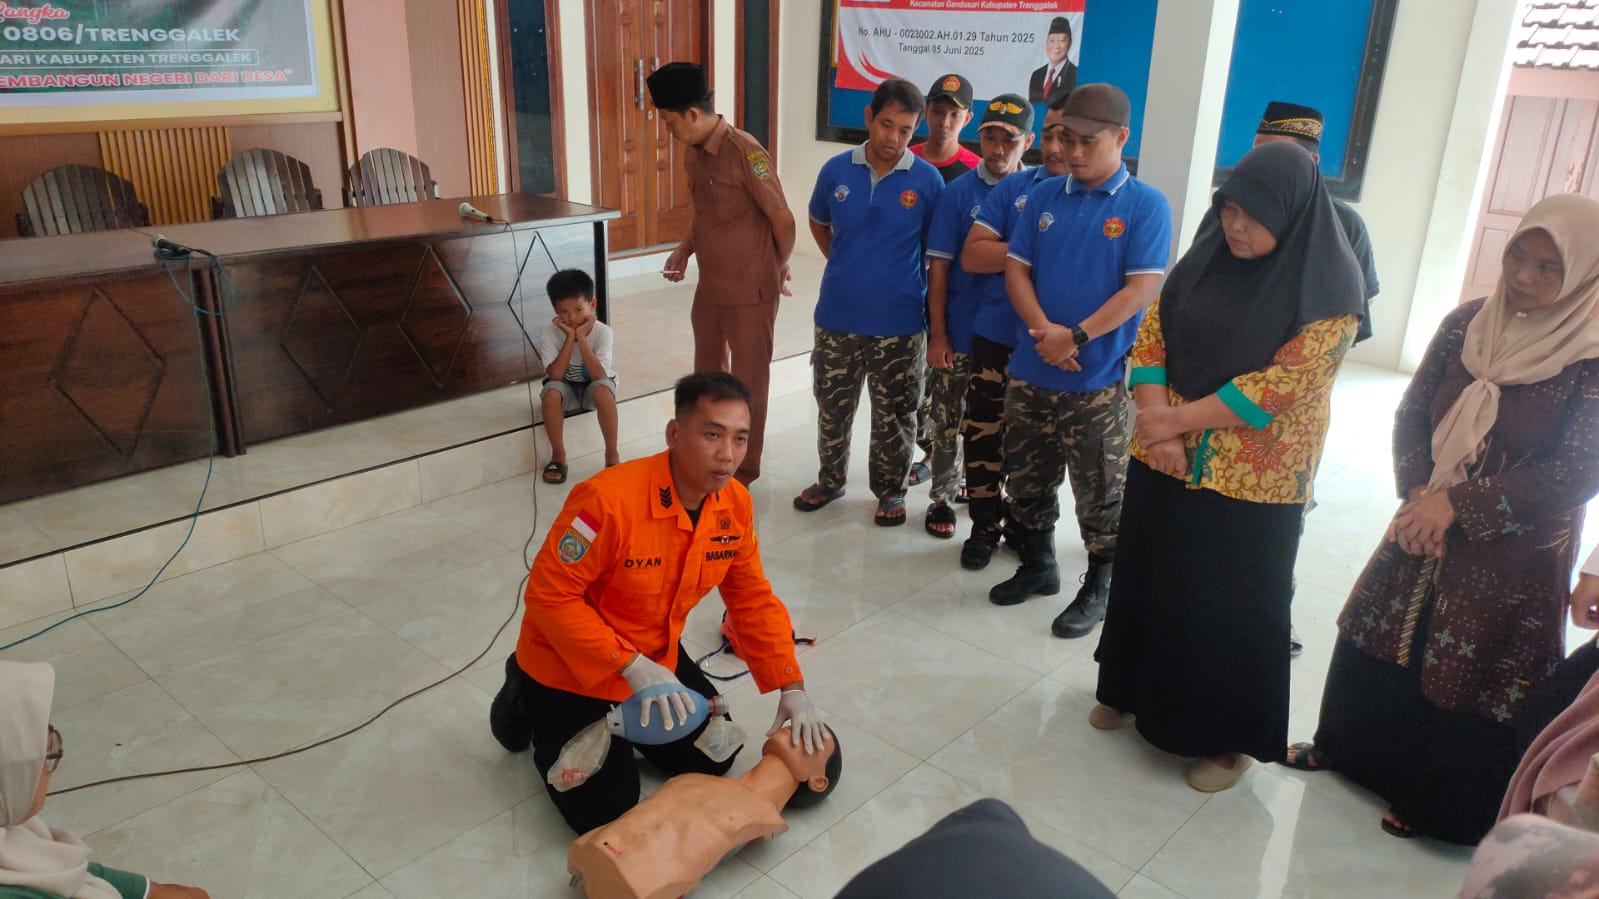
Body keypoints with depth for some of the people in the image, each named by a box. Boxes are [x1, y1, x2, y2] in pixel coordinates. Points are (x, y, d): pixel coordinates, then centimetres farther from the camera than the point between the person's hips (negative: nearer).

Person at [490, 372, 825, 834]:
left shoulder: (736, 504, -13)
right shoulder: (609, 499, -35)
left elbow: (753, 599, -2)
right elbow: (549, 597, -29)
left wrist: (791, 689, -8)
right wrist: (632, 668, -32)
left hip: (656, 657, 7)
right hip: (572, 669, -6)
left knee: (715, 757, 11)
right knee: (604, 813, -3)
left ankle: (618, 723, 32)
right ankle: (530, 707, 20)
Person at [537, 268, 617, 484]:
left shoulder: (602, 332, -22)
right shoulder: (550, 331, -20)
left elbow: (598, 376, -32)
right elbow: (555, 375, -29)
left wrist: (581, 337, -35)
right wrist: (569, 338, -33)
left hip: (593, 386, -1)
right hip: (566, 387, 1)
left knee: (603, 389, -35)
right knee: (551, 392, -32)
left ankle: (612, 455, -22)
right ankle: (558, 456, -16)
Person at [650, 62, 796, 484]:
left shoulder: (745, 152, -20)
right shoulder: (694, 155, 6)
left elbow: (782, 219, -15)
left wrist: (777, 271, -1)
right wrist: (684, 249, 5)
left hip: (749, 292, -8)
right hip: (708, 288, 8)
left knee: (747, 382, 7)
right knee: (707, 378, 19)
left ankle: (744, 469, 23)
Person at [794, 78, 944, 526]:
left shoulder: (927, 180, -9)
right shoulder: (836, 170, -2)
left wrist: (920, 291, 1)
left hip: (899, 323, -2)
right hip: (837, 318, 2)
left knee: (894, 415, 11)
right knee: (832, 407, 16)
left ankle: (890, 489, 30)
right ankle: (830, 480, 37)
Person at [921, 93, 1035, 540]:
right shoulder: (958, 193, -5)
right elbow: (939, 268, -6)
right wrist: (937, 334, -9)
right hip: (958, 335, -1)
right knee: (947, 423, 9)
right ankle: (943, 498, 26)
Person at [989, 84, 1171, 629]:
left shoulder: (1145, 206, -5)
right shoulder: (1044, 197, 7)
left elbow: (1142, 288, -12)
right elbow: (1016, 269, 4)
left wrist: (1076, 336, -19)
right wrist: (1045, 330, -12)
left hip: (1099, 380, -4)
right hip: (1030, 372, 5)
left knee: (1099, 493, 5)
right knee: (1028, 480, 16)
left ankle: (1099, 588, 23)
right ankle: (1037, 566, 36)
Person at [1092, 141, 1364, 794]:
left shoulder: (1328, 287, -13)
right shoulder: (1206, 257, 2)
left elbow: (1285, 384, -19)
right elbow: (1152, 333, 3)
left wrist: (1175, 421, -18)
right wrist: (1154, 419, -12)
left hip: (1252, 481, -5)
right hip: (1164, 463, 5)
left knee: (1231, 605, 7)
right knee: (1147, 576, 17)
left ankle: (1230, 736, 26)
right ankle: (1135, 690, 39)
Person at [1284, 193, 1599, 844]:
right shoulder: (1466, 324, -3)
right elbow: (1412, 414, 2)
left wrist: (1458, 504, -24)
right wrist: (1419, 493, -14)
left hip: (1515, 555, -4)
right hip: (1425, 527, 5)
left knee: (1470, 676, 9)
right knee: (1380, 641, 18)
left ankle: (1437, 803, 32)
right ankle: (1348, 746, 42)